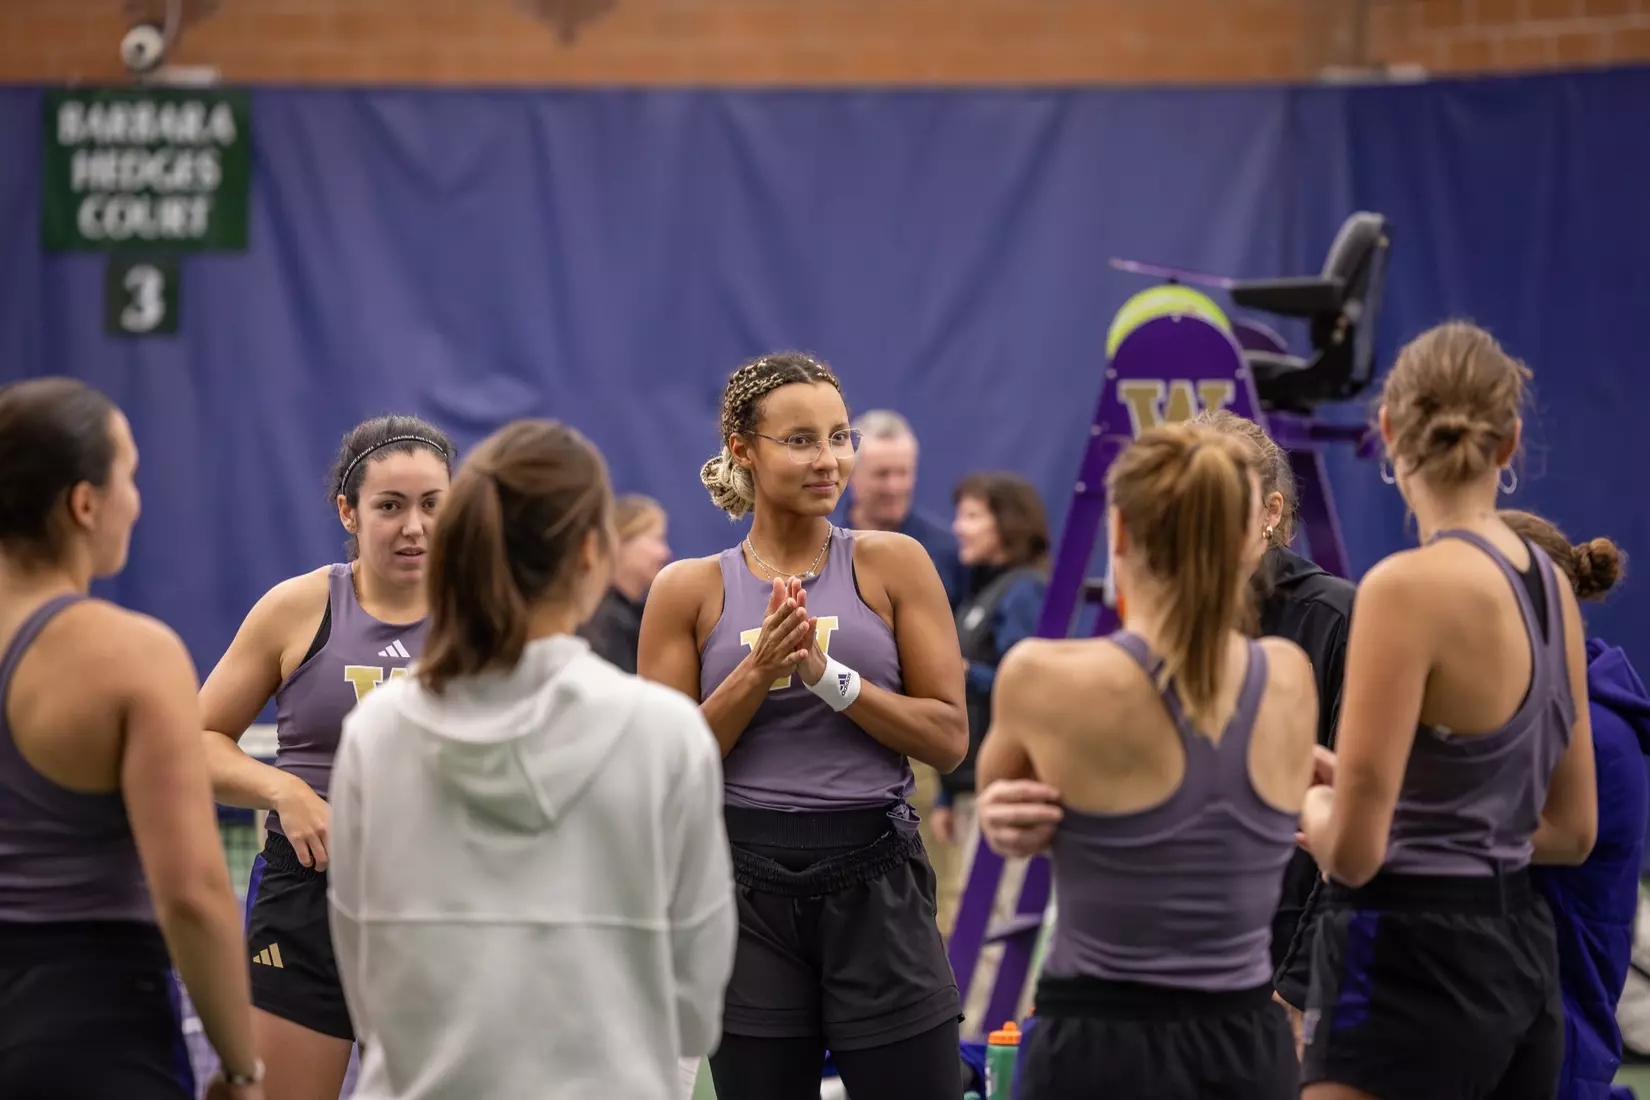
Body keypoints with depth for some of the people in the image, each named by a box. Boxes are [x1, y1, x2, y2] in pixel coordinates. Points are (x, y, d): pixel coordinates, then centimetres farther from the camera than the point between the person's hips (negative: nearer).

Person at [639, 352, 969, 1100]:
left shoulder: (892, 564, 2)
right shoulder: (690, 590, 3)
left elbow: (949, 739, -2)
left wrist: (828, 676, -14)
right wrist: (758, 672, -12)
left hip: (875, 879, -1)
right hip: (749, 889, 1)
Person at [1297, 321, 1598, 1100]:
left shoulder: (1408, 587, -16)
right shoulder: (1550, 582, 7)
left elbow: (1353, 849, -18)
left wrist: (1318, 807, 5)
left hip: (1412, 969, -8)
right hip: (1521, 956, 8)